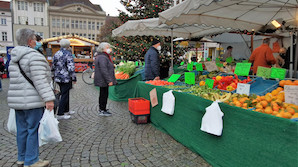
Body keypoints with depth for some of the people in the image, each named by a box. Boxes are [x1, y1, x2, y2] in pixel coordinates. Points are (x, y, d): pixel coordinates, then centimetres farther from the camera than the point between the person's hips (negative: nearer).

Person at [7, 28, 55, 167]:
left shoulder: (14, 58, 14)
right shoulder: (34, 56, -14)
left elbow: (15, 79, 19)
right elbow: (40, 80, -22)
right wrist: (48, 98, -23)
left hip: (17, 101, 9)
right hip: (32, 101, -9)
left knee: (22, 129, 16)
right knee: (33, 130, 0)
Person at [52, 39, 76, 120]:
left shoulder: (56, 54, 10)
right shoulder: (68, 54, -13)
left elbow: (53, 67, 16)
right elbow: (71, 67, -19)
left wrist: (54, 75, 26)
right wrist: (74, 78, -12)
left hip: (58, 78, 8)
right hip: (66, 78, -8)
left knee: (65, 94, 19)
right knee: (64, 95, -1)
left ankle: (66, 110, 30)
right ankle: (60, 114, 2)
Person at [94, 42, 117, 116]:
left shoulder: (105, 56, 17)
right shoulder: (102, 58, -18)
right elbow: (104, 70, -25)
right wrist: (109, 80, -26)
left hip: (103, 80, 11)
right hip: (103, 80, -11)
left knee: (103, 94, 17)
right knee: (104, 94, -3)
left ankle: (102, 109, 28)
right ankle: (102, 111, 6)